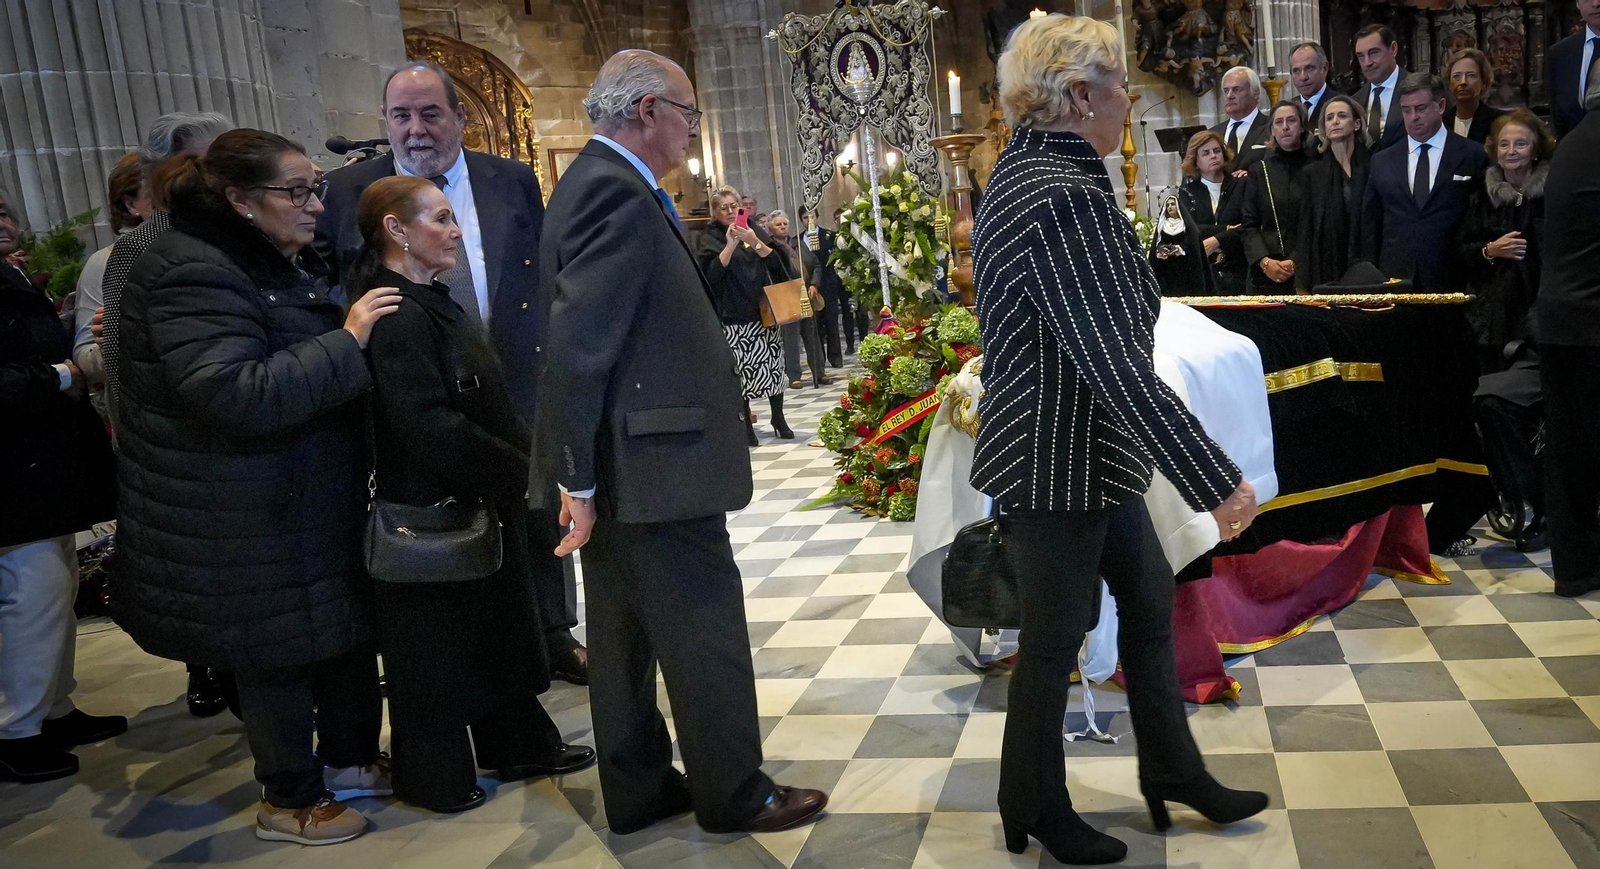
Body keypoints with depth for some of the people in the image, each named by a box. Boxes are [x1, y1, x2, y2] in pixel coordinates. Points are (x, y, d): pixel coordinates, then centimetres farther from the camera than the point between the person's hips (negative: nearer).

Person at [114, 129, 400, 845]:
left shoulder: (289, 261, 11)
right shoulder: (193, 272, -20)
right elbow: (234, 394, -31)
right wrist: (346, 341, -29)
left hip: (313, 499, 9)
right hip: (245, 519, -9)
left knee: (348, 627, 15)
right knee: (280, 650, 5)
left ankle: (349, 759, 35)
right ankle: (289, 802, 24)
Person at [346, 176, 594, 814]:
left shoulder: (431, 301, 10)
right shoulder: (397, 317, -21)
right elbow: (431, 428, -28)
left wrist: (524, 459, 6)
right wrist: (522, 473, -21)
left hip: (479, 501, 9)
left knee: (495, 625, 19)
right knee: (436, 642, 7)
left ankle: (518, 746, 34)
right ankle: (436, 779, 24)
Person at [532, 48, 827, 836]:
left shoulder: (597, 184, 14)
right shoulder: (616, 190, -17)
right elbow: (578, 344, -23)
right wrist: (581, 477, -21)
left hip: (619, 465, 11)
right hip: (653, 460, -11)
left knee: (624, 630, 16)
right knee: (705, 629, 2)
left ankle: (639, 790, 29)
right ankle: (734, 794, 17)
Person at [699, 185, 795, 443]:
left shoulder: (755, 232, 12)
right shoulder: (710, 239, 2)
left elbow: (777, 264, 2)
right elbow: (711, 275, -11)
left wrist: (754, 242, -12)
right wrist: (730, 245, -19)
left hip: (765, 313, 3)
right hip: (733, 318, -3)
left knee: (773, 366, 0)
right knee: (741, 371, -8)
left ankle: (779, 419, 13)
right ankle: (746, 425, 2)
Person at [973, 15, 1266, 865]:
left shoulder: (1023, 169, 8)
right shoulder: (1066, 198, -26)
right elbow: (1121, 368, -28)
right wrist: (1217, 481, -23)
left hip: (1090, 450, 10)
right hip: (1057, 461, -10)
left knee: (1150, 605, 19)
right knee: (1055, 641, 7)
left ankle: (1173, 772, 37)